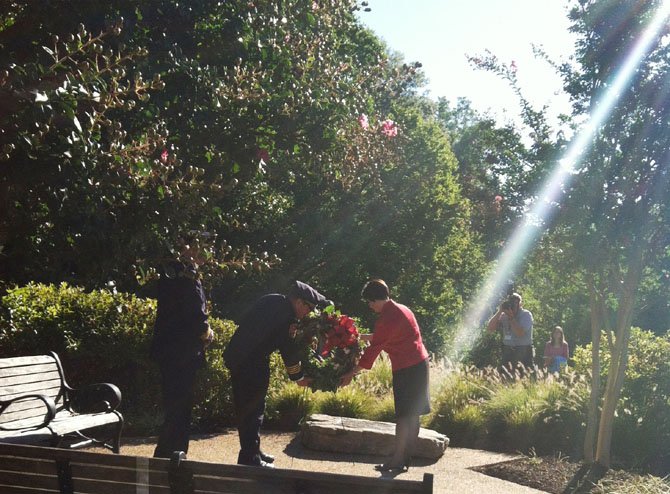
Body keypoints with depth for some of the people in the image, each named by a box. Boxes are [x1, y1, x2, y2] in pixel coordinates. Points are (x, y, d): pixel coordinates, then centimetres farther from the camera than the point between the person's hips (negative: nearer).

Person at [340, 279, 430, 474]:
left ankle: (398, 459, 0)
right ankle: (405, 457, 17)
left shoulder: (387, 319, -16)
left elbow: (373, 350, -15)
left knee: (404, 415, -4)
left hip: (406, 369, -9)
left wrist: (351, 374, -8)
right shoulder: (401, 309, 13)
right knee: (413, 415, 10)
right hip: (420, 364, 9)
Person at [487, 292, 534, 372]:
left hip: (524, 352, -4)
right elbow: (491, 328, -3)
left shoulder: (526, 315, -5)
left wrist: (511, 317, -18)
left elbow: (520, 333, -19)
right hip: (507, 351, 4)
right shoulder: (504, 315, 6)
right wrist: (499, 312, -9)